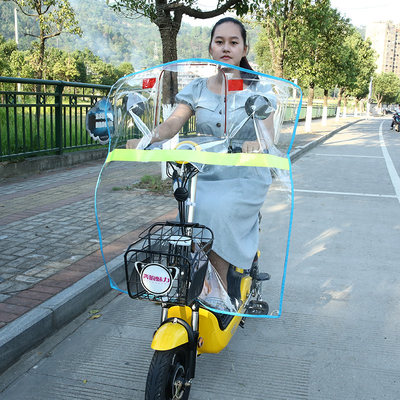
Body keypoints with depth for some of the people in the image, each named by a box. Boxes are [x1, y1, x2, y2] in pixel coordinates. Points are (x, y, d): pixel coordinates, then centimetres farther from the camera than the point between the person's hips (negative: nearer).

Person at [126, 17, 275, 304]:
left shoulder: (258, 90, 4)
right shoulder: (197, 89, 10)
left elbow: (268, 131, -12)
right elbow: (173, 123, -6)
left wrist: (257, 143, -37)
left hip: (246, 178, -3)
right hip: (204, 177, 3)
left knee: (215, 212, -29)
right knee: (189, 213, -24)